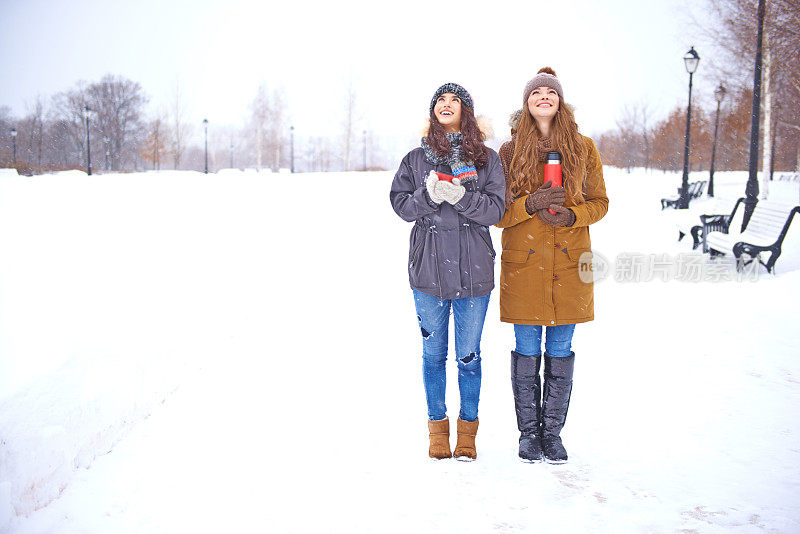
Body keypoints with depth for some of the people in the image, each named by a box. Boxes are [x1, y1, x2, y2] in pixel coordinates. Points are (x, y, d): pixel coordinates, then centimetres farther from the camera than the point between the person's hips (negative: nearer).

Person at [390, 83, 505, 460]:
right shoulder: (416, 159, 9)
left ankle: (467, 429, 21)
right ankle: (437, 426, 24)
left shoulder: (486, 159, 5)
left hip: (474, 271, -1)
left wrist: (462, 196, -20)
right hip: (429, 270, 1)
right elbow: (400, 205, 3)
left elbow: (495, 209, -3)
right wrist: (429, 195, -16)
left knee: (469, 355, 5)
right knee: (433, 353, 9)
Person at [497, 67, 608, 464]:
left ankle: (553, 433, 20)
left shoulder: (584, 148, 6)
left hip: (569, 264, 1)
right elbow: (497, 212, 2)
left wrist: (572, 216, -11)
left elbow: (599, 202, 9)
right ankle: (529, 433, 18)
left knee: (560, 353, 7)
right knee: (527, 353, 4)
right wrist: (530, 206, -17)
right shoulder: (510, 152, 3)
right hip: (524, 264, -1)